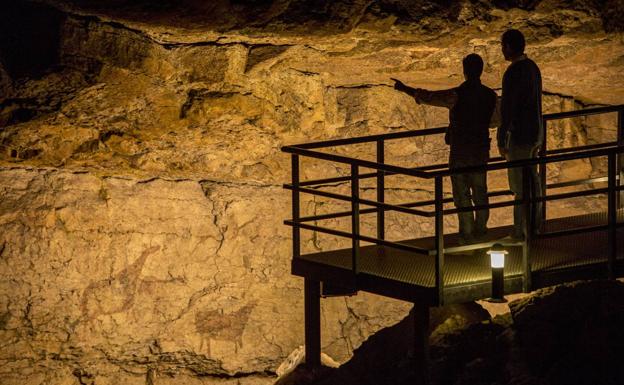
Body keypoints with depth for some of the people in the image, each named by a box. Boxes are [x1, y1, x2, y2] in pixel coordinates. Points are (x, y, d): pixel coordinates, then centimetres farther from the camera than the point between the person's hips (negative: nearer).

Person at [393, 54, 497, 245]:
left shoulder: (458, 95, -17)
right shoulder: (490, 95, -3)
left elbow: (428, 97, -11)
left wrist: (405, 89, 2)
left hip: (460, 151, -4)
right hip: (482, 149, 5)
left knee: (462, 194, 3)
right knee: (480, 191, 15)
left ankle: (467, 235, 6)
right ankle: (480, 231, 23)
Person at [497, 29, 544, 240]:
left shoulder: (513, 73, -21)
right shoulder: (533, 67, 7)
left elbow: (507, 109, -21)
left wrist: (501, 140, -14)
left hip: (520, 135, -9)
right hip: (536, 131, 9)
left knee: (519, 184, -1)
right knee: (532, 178, 19)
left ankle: (521, 230, 4)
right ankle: (535, 222, 29)